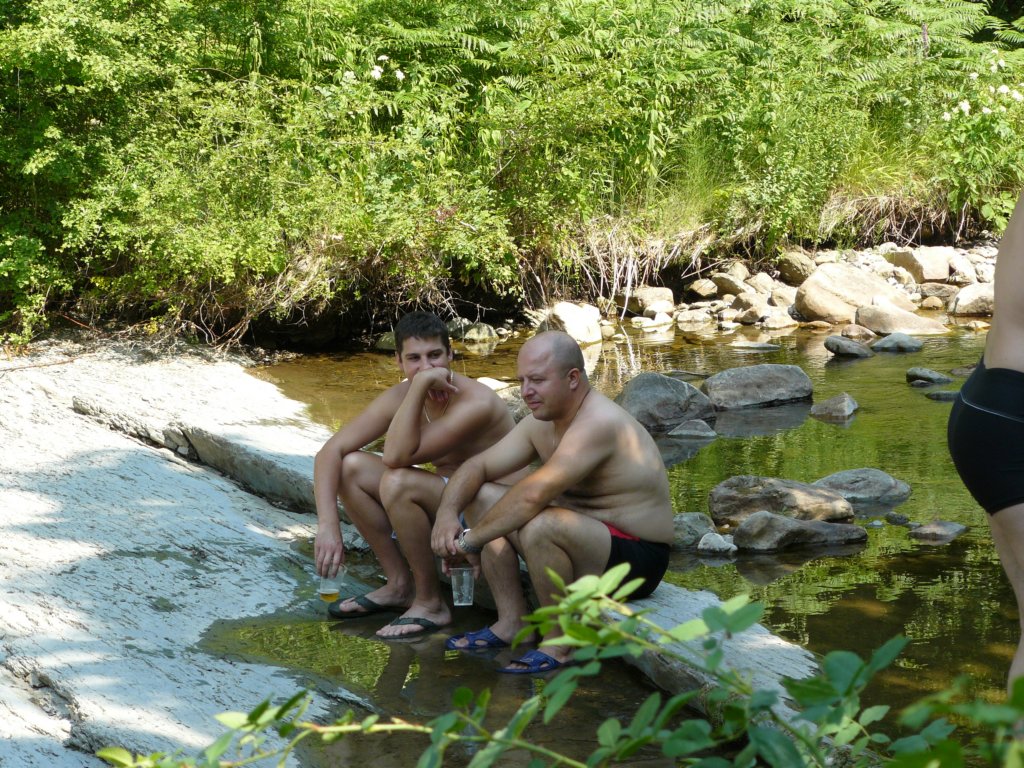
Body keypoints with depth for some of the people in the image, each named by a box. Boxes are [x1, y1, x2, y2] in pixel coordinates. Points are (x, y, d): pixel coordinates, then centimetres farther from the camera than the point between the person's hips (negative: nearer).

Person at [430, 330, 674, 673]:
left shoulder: (598, 424, -26)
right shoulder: (541, 423, 4)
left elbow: (533, 495, -35)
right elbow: (477, 467, 8)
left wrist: (471, 539, -26)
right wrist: (447, 513, -11)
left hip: (636, 560, -10)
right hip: (586, 538, 10)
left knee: (540, 525, -37)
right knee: (480, 496, 5)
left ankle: (560, 643, -16)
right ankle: (512, 621, 5)